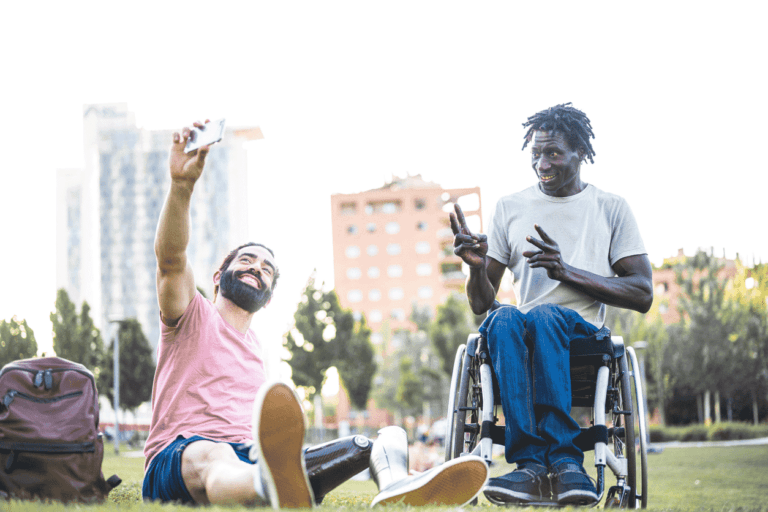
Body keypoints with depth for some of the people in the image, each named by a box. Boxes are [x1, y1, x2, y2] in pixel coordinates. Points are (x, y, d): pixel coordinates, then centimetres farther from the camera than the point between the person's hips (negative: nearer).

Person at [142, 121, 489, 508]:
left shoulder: (254, 346, 32)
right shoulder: (194, 316, 11)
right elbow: (170, 257, -10)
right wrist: (181, 185, -27)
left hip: (248, 460, 6)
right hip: (177, 459, -5)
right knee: (212, 456, -43)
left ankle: (396, 491, -60)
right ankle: (277, 488, -81)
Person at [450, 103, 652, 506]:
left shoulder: (611, 208, 12)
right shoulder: (510, 208, 16)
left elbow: (642, 296, 4)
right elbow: (481, 304, 15)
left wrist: (568, 271, -9)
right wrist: (476, 265, -9)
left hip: (583, 336, -1)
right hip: (522, 337, 2)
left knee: (542, 315, -36)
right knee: (504, 319, -35)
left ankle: (534, 463, -41)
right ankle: (563, 459, -43)